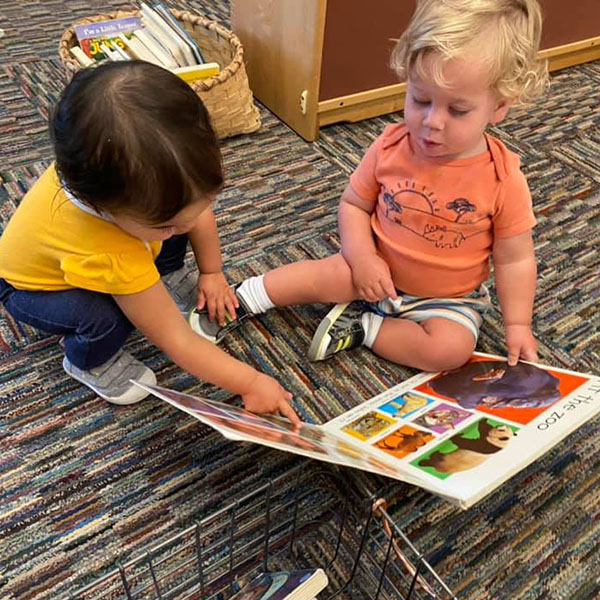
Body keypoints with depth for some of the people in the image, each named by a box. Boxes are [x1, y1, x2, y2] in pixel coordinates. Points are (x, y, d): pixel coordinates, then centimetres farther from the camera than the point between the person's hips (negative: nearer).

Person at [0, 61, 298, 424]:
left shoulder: (150, 168, -33)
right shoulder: (108, 256, -47)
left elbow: (197, 207, -11)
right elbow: (176, 341, -37)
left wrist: (212, 273, -5)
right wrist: (249, 383, -31)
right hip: (31, 285, -5)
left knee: (176, 209, -14)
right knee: (108, 319, -33)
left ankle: (168, 277, 15)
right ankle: (89, 361, 1)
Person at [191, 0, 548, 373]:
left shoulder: (504, 180, -19)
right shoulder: (390, 147, -15)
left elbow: (515, 259, -9)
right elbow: (353, 204, -3)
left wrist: (518, 325, -11)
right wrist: (362, 258, -18)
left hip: (448, 298, -1)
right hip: (379, 273, 2)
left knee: (452, 347, -26)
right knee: (324, 275, -19)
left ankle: (361, 327, -13)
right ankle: (239, 302, 3)